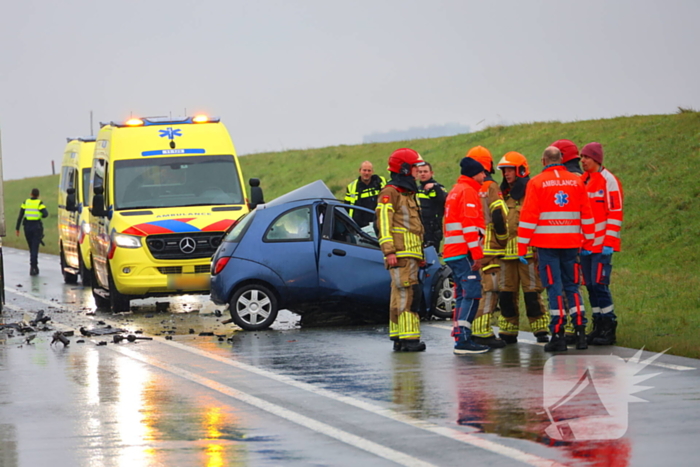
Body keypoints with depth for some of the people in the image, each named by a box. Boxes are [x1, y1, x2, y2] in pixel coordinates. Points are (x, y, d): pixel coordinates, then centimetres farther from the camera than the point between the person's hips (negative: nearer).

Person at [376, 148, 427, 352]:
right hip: (400, 255, -10)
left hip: (411, 255, 10)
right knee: (408, 293, -15)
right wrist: (389, 251, -22)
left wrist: (421, 254, 28)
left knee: (399, 295, 10)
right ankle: (408, 337, -20)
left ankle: (398, 338, 11)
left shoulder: (409, 193, 24)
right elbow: (383, 223, -15)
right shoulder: (390, 193, -8)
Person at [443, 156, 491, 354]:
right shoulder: (468, 191, -8)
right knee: (472, 293, -13)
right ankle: (463, 340, -19)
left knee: (463, 295, 11)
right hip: (464, 252, -10)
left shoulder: (455, 191, 23)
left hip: (452, 252, 10)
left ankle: (460, 338, 10)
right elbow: (470, 224, -16)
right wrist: (476, 254, -18)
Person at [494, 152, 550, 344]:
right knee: (507, 292, 7)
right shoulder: (504, 195, 17)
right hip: (508, 251, 7)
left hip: (528, 250, -7)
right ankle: (508, 332, 12)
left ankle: (541, 330, -3)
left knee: (532, 290, -7)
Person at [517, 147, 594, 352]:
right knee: (572, 286, 12)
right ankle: (580, 332, 6)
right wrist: (588, 242, 17)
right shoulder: (577, 181, 7)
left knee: (554, 288, -2)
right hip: (571, 242, 3)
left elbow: (528, 217, -6)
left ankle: (558, 334, -6)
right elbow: (586, 214, 9)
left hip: (547, 244, -3)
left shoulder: (537, 183, -3)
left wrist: (522, 247, -3)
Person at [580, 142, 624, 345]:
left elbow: (615, 214, -11)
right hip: (585, 244, 7)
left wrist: (609, 243, -16)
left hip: (602, 244, -7)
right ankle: (598, 326, 13)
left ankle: (608, 327, -4)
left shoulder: (608, 181, -8)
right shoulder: (583, 180, 14)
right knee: (590, 285, 7)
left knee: (600, 284, -10)